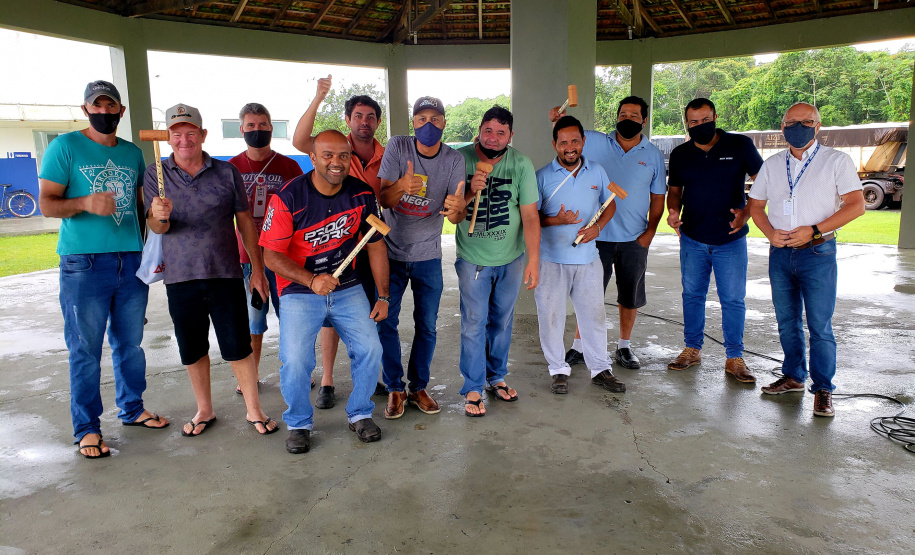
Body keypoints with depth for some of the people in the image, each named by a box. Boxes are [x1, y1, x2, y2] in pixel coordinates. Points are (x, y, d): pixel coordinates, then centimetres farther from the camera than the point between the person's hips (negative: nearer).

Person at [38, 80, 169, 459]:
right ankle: (87, 428, 12)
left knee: (130, 343, 13)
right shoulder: (65, 147, 0)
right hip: (84, 264, -4)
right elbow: (46, 203, -5)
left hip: (131, 261, 5)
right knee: (85, 350, 1)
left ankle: (132, 409, 29)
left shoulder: (133, 153, 14)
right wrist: (85, 203, -24)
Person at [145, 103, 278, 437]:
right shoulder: (156, 175, 4)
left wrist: (257, 268, 5)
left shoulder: (226, 172, 2)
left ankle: (253, 409, 15)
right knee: (192, 348, 11)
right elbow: (156, 227, -4)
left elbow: (245, 221, 7)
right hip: (180, 276, 1)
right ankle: (204, 410, 29)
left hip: (225, 273, -1)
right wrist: (159, 216, -29)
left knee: (238, 346, 0)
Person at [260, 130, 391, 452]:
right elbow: (271, 255, -12)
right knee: (295, 361, -16)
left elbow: (376, 246, 5)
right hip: (300, 292, -3)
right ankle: (299, 423, 12)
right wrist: (311, 280, -25)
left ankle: (360, 414, 18)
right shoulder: (289, 198, -15)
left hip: (347, 289, 3)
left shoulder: (362, 194, -3)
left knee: (370, 349, -8)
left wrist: (383, 296, 4)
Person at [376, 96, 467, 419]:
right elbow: (383, 199, -16)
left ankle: (418, 387, 26)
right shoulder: (397, 147, -9)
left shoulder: (454, 160, -6)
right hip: (391, 253, -1)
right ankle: (395, 389, 19)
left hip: (428, 256, 1)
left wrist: (457, 208, -36)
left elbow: (456, 215, -11)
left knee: (426, 326, 8)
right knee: (385, 322, 2)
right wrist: (401, 186, -39)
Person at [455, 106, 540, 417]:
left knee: (502, 321, 14)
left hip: (511, 259, 2)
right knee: (474, 324, 0)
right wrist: (471, 192, -22)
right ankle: (473, 389, 13)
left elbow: (530, 215, -9)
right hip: (472, 258, -1)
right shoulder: (461, 159, -8)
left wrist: (534, 260, -15)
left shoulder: (521, 165, -7)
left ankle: (497, 377, 33)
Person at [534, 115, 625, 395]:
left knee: (593, 314, 10)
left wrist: (597, 227, -3)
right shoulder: (542, 177, -4)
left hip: (588, 258, 3)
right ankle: (558, 370, 21)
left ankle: (601, 369, 25)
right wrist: (556, 220, -19)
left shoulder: (597, 172, 5)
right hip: (552, 259, -2)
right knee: (551, 316, 5)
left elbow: (610, 204, 16)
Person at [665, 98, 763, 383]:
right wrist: (673, 211, -7)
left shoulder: (740, 146, -3)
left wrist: (747, 211, -15)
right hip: (692, 239, 3)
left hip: (731, 240, -2)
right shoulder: (680, 154, 5)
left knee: (733, 300, 2)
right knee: (692, 295, 11)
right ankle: (692, 349, 24)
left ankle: (734, 358, 13)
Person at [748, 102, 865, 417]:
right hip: (780, 252, 4)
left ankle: (822, 389, 9)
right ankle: (793, 377, 28)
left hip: (817, 253, -4)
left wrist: (813, 230, -16)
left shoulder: (837, 161, -1)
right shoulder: (772, 164, 10)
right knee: (787, 321, 13)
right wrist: (770, 232, -5)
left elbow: (856, 204, -7)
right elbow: (756, 205, 14)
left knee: (820, 326, -2)